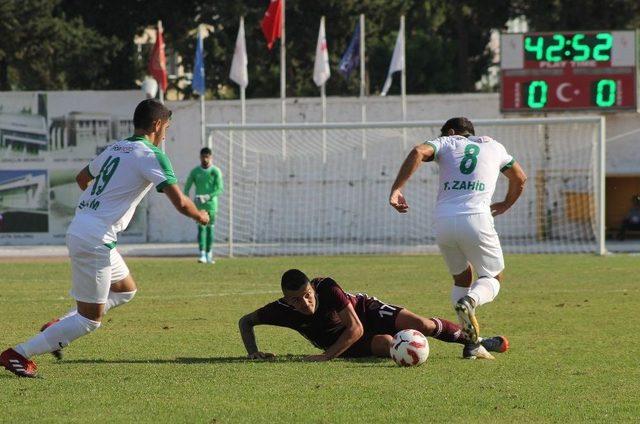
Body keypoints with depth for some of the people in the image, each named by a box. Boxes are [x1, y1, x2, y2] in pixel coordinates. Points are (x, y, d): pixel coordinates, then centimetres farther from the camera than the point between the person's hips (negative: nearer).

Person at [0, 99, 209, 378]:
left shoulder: (114, 149, 15)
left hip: (79, 228, 9)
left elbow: (82, 179, 31)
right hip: (95, 239, -9)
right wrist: (200, 216, 6)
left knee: (125, 290, 24)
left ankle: (60, 326, 15)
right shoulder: (151, 156, -9)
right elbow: (180, 202, -15)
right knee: (91, 319, -3)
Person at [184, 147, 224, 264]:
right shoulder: (195, 171, 5)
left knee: (210, 228, 5)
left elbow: (219, 189, -7)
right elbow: (187, 188, 8)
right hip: (199, 204, 0)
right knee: (201, 228, -9)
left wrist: (207, 197, -19)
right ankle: (202, 254, -16)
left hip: (211, 203, 0)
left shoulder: (215, 171, 0)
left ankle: (209, 254, 15)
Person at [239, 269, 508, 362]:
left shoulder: (327, 288, -34)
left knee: (420, 324, -20)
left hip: (366, 311, -2)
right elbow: (246, 321, -9)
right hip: (341, 342, 2)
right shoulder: (281, 310, -27)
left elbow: (355, 328, -33)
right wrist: (253, 352, -26)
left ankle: (471, 340, 9)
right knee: (386, 344, -30)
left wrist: (326, 356, -39)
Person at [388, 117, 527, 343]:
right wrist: (506, 204, 56)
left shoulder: (447, 142, 18)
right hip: (476, 219, -1)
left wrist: (396, 189, -7)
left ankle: (472, 342, 9)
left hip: (443, 222, 1)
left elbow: (418, 152, -5)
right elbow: (520, 178, 39)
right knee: (493, 278, 13)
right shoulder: (493, 146, 24)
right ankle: (471, 301, -22)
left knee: (462, 278, 21)